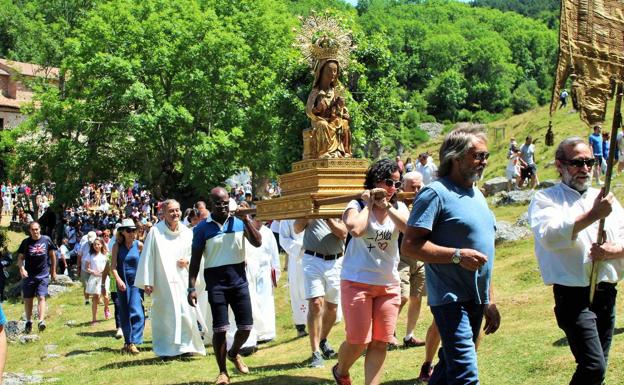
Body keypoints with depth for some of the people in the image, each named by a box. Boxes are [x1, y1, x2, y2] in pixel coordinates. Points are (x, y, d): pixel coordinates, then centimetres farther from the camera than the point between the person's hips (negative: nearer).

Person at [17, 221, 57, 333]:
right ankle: (28, 322, 22)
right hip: (29, 275, 1)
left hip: (43, 275, -1)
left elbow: (52, 255, 10)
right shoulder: (26, 242, 0)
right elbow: (20, 258, 2)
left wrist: (53, 271, 12)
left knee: (41, 297, -12)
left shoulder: (46, 240, 0)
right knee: (28, 299, 8)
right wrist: (22, 268, -18)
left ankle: (41, 321, -20)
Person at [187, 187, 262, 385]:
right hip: (216, 282, -2)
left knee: (246, 326, 5)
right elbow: (195, 259, -1)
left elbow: (257, 242, -2)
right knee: (220, 328, -3)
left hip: (239, 279, 3)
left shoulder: (239, 222, 3)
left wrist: (246, 220, -11)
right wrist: (192, 288, -7)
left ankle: (234, 353, 35)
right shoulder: (202, 228, -3)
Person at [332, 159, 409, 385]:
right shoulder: (357, 206, -4)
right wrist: (368, 205, -11)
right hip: (357, 282, -4)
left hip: (389, 284, 4)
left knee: (380, 343, 2)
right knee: (357, 341, -2)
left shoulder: (399, 208, 8)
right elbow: (356, 229, -25)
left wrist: (387, 206, -11)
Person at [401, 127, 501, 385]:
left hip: (476, 300, 9)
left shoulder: (477, 195, 16)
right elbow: (409, 246, -18)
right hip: (451, 299, -9)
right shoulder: (436, 194, -12)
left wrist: (489, 301, 20)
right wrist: (457, 255, -24)